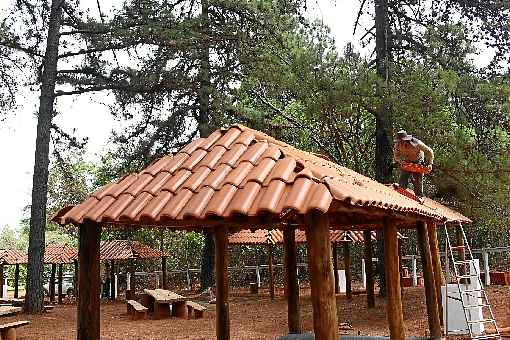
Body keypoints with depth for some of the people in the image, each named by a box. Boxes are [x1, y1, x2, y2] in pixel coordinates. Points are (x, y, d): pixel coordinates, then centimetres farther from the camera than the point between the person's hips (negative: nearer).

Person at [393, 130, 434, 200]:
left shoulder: (416, 143, -34)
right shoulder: (398, 145, -21)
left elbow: (429, 152, -25)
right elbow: (396, 155, -2)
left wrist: (430, 163, -28)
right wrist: (400, 161, -22)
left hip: (418, 162, -4)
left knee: (417, 180, -7)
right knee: (403, 178, -6)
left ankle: (419, 196, 0)